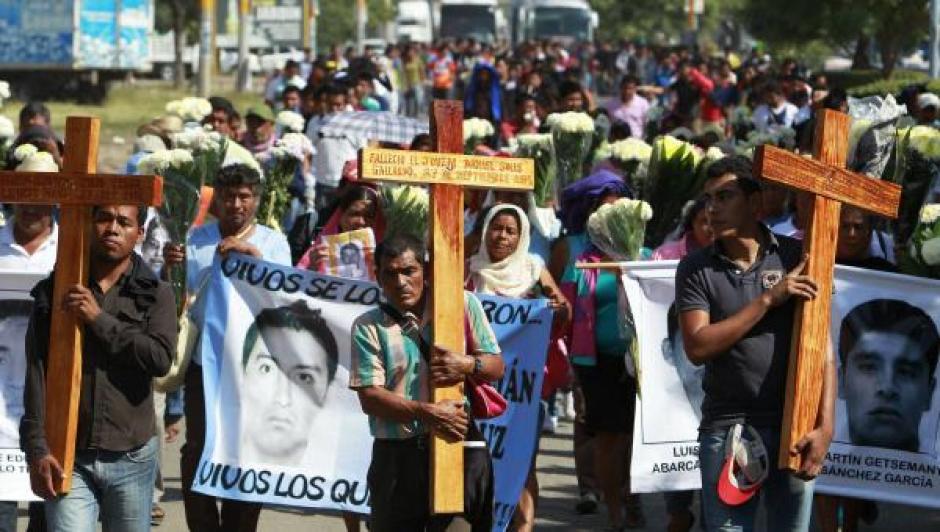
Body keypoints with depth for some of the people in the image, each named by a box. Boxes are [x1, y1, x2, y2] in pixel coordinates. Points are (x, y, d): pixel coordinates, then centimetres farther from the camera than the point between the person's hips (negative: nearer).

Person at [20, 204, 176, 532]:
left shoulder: (156, 295, 6)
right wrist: (37, 449, -7)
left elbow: (160, 359, -11)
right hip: (68, 458, -1)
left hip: (131, 459, 1)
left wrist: (99, 319, -12)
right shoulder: (54, 293, 6)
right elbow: (36, 376, 1)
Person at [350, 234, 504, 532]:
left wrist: (468, 365, -12)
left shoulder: (462, 305, 7)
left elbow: (496, 367, 11)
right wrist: (426, 413, -19)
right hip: (397, 454, 0)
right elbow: (370, 398, -6)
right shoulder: (368, 327, 2)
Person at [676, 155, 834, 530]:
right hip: (726, 429, 0)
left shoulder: (795, 258, 2)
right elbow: (697, 347, -9)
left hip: (792, 428, 0)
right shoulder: (696, 269, 2)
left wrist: (825, 426, -10)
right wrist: (768, 299, -14)